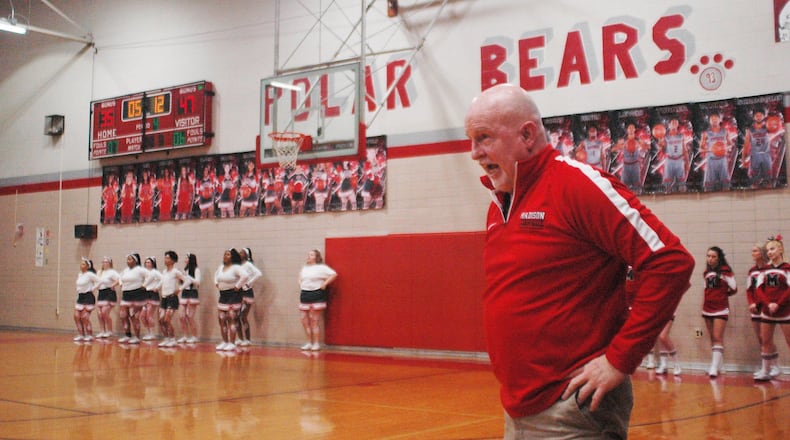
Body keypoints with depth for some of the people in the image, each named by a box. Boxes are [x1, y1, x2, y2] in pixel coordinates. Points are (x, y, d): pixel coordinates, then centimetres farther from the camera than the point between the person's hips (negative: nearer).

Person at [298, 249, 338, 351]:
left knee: (315, 321, -4)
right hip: (304, 294, 7)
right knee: (305, 321, 5)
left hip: (316, 295, -7)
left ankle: (316, 344, 2)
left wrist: (324, 284, -13)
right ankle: (309, 343, 16)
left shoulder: (321, 267, -4)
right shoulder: (304, 268, 16)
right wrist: (300, 284, 17)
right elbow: (300, 277, 36)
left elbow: (334, 274, -14)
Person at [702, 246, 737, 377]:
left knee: (717, 338, -13)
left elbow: (734, 289, -5)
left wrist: (723, 294, 8)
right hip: (707, 309, 7)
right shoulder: (706, 273, 11)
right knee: (712, 339, 10)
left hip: (721, 309, -7)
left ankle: (714, 368, -18)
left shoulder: (725, 271, -8)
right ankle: (719, 365, 18)